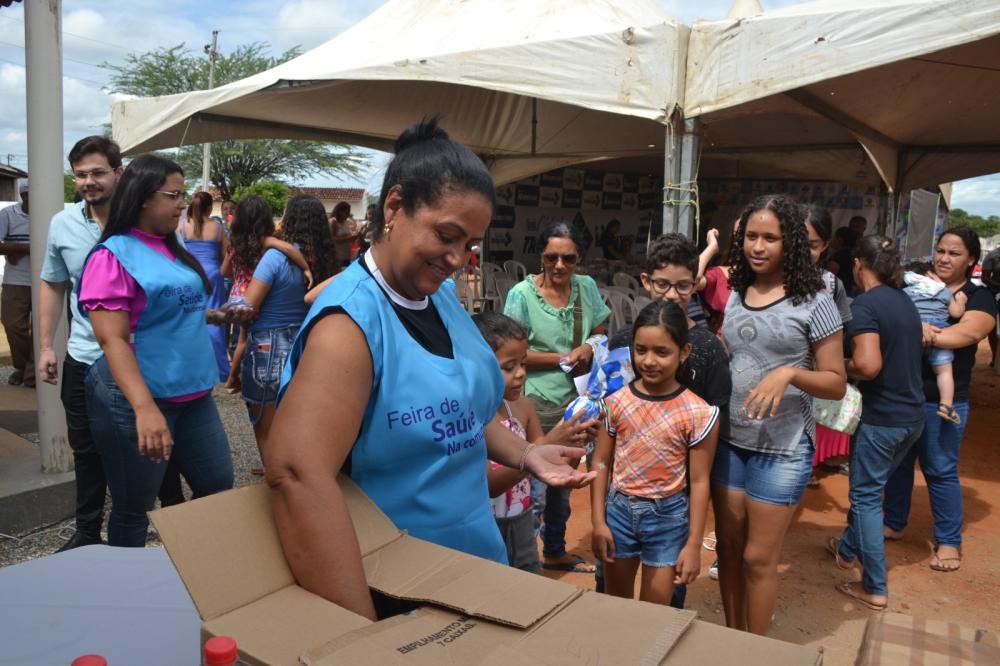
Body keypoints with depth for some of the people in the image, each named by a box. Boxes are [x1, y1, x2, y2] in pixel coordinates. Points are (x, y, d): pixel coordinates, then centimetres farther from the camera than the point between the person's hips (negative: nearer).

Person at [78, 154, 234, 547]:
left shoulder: (173, 250, 11)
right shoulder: (113, 256, -12)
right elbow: (113, 340, -20)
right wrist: (145, 408, -29)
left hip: (192, 394, 8)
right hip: (137, 399, -7)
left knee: (218, 486, 12)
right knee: (134, 508, 7)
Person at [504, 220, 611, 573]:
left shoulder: (586, 287, 3)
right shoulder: (522, 294, -13)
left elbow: (601, 333, 13)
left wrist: (589, 349, -9)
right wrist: (562, 358, -15)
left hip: (575, 400, 6)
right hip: (536, 404, -6)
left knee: (563, 484, 21)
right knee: (534, 491, -2)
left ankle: (555, 551, 41)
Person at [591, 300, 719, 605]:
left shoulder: (698, 413, -13)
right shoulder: (616, 401, -6)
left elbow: (699, 481, -8)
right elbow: (601, 463, 0)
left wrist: (693, 545, -6)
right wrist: (598, 521, -1)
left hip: (668, 517, -2)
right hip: (619, 509, 3)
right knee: (614, 606, 18)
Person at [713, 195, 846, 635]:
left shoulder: (813, 302, -11)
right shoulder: (736, 295, 5)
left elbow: (836, 383, -9)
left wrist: (790, 372, -26)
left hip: (782, 448, -5)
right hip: (729, 440, 5)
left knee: (758, 558, 5)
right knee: (728, 546, 14)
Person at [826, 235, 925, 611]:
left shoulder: (865, 305, -18)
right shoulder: (904, 301, 9)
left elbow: (868, 365, -28)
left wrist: (842, 368, -10)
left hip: (881, 417, -8)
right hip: (912, 415, 8)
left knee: (866, 496, 3)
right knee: (869, 487, 23)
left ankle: (875, 589, 10)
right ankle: (848, 549, 41)